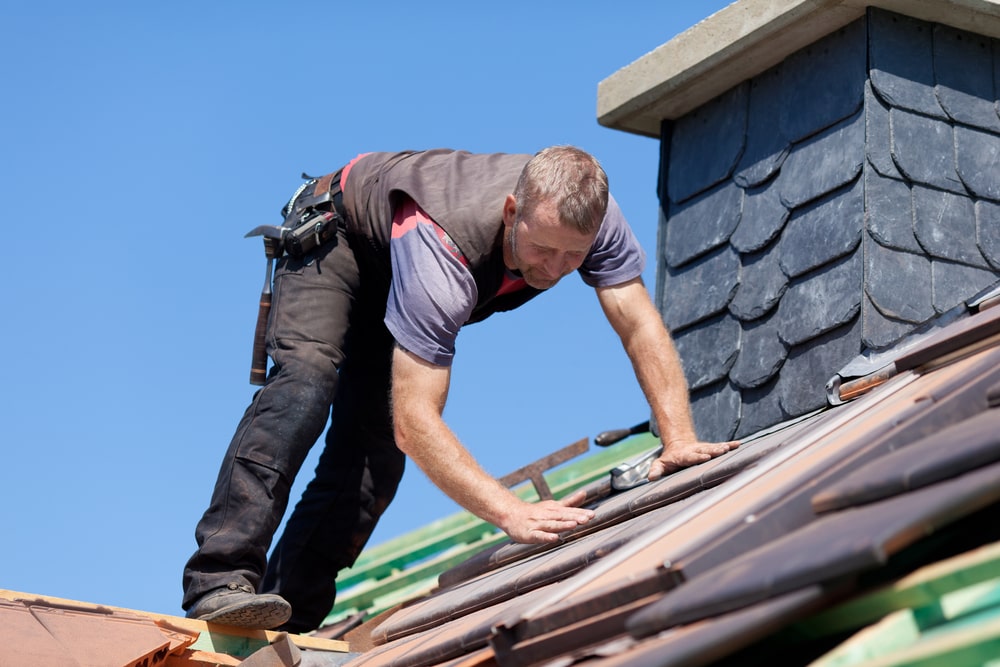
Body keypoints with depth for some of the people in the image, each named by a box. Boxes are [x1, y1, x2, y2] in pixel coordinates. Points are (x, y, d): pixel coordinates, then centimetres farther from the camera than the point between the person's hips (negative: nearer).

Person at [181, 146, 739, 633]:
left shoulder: (590, 213, -33)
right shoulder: (441, 251, -48)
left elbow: (643, 327, -28)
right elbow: (414, 420, -51)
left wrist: (680, 441, -43)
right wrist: (513, 513, -61)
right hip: (337, 232, -6)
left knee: (373, 451, -6)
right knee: (307, 382, -32)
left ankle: (292, 616, -4)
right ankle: (222, 582, -38)